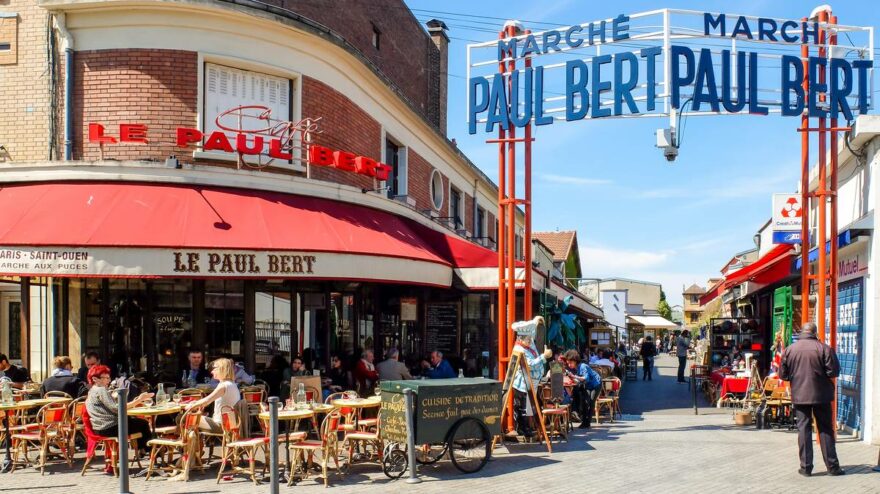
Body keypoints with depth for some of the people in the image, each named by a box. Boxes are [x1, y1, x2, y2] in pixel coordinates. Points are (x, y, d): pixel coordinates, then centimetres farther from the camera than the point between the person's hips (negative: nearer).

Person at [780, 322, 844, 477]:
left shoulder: (789, 350, 0)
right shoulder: (824, 348, -9)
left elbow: (783, 375, 4)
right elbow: (834, 371, -10)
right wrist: (821, 373, 9)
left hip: (799, 395, 1)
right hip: (821, 394, -1)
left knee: (804, 429, 5)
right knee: (825, 429, 8)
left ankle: (806, 467, 5)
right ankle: (832, 466, 11)